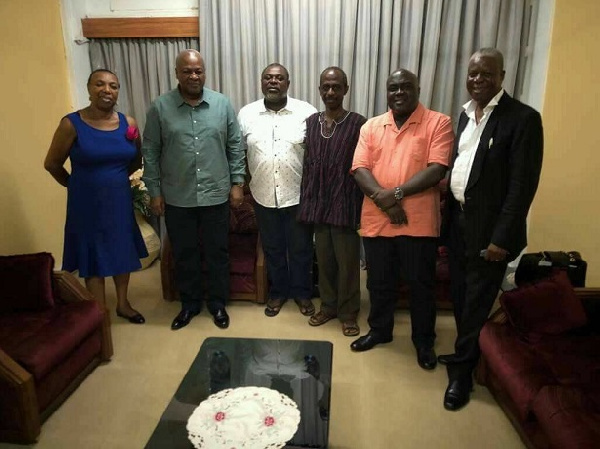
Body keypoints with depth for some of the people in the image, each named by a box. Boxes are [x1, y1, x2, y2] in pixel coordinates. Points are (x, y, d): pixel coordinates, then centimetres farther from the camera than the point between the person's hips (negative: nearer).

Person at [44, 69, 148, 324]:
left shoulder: (128, 123, -2)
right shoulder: (71, 124, -12)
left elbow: (136, 161, 14)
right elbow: (52, 164, -2)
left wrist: (115, 178, 10)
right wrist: (78, 186, 7)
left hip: (120, 201, 4)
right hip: (87, 204, -4)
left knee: (123, 253, 15)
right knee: (93, 257, 8)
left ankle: (123, 304, 34)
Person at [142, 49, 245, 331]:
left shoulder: (222, 104, -1)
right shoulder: (160, 107, -3)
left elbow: (235, 147, 3)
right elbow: (150, 152, 0)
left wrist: (237, 183, 0)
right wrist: (154, 192, -2)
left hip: (216, 195, 0)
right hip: (177, 198, 0)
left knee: (217, 253, 11)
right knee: (184, 254, 13)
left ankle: (218, 304, 30)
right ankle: (190, 303, 33)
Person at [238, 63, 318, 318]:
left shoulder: (307, 113, -6)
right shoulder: (246, 114, 1)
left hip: (298, 195, -2)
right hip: (264, 196, 2)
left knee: (300, 248, 12)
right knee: (272, 248, 16)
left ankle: (302, 292, 33)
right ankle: (278, 291, 35)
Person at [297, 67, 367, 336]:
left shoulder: (358, 124, -7)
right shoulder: (310, 123, 7)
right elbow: (307, 165, 10)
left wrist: (362, 206, -9)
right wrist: (306, 201, 8)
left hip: (346, 205, -4)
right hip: (318, 203, 4)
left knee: (347, 262, 7)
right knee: (324, 260, 15)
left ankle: (348, 313, 24)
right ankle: (328, 306, 33)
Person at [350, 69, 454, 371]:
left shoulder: (438, 123, -2)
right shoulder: (371, 127, 8)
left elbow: (437, 170, -13)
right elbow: (360, 169, -2)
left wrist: (397, 193, -19)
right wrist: (383, 199, -17)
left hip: (419, 221, -3)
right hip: (377, 220, 3)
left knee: (421, 284, 11)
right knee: (379, 282, 16)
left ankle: (424, 341, 31)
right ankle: (380, 330, 38)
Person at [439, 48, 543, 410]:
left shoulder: (523, 118, -12)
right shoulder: (466, 115, 11)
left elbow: (523, 184, -16)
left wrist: (502, 237, -19)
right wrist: (447, 221, 11)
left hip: (488, 227, -7)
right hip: (458, 219, 7)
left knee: (477, 301, 5)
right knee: (460, 296, 17)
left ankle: (462, 372, 21)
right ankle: (466, 353, 37)